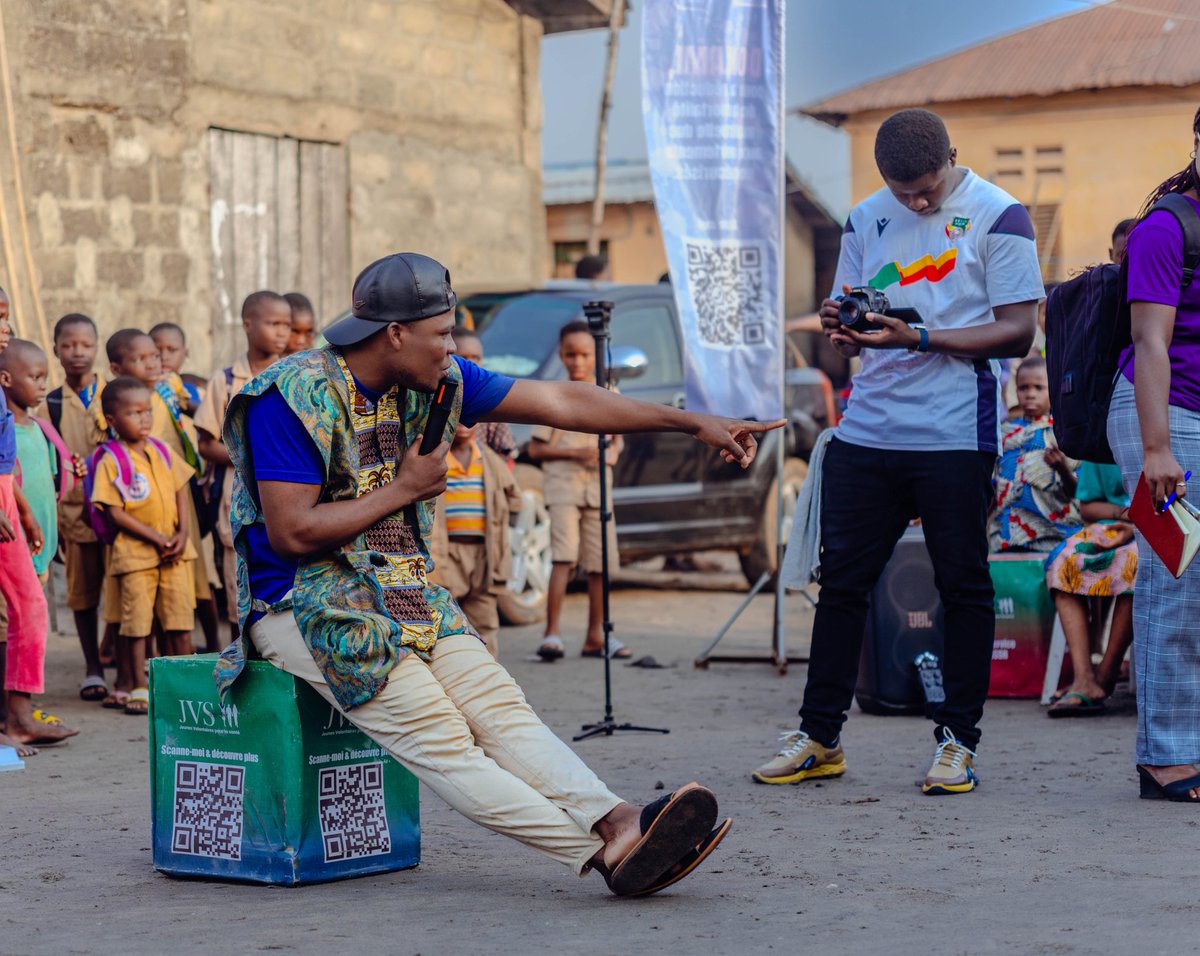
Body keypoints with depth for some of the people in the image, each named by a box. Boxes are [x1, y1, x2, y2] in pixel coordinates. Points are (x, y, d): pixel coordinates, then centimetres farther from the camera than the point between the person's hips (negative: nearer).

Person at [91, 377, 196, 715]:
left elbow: (181, 490, 11)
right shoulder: (110, 462, -9)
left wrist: (181, 533, -3)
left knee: (180, 618, 6)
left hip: (173, 551, 5)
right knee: (137, 622, -1)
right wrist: (154, 537, -16)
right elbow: (115, 512, -12)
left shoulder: (162, 452, 7)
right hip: (134, 552, -4)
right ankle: (139, 688, 8)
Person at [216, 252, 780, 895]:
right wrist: (403, 489, -9)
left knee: (499, 707, -18)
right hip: (304, 602, -7)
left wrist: (694, 423, 5)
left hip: (402, 594, 7)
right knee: (436, 734, -24)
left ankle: (617, 823, -37)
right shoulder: (295, 396, -15)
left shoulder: (434, 380, 7)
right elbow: (292, 533, -19)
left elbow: (560, 403, 7)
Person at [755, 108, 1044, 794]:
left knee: (963, 584, 2)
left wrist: (922, 338, -18)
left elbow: (1018, 331, -8)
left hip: (956, 433, -5)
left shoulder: (998, 216, -3)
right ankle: (820, 738, 13)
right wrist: (840, 326, -8)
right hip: (867, 427, 5)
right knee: (842, 579, 5)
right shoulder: (867, 219, 13)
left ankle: (958, 740, 10)